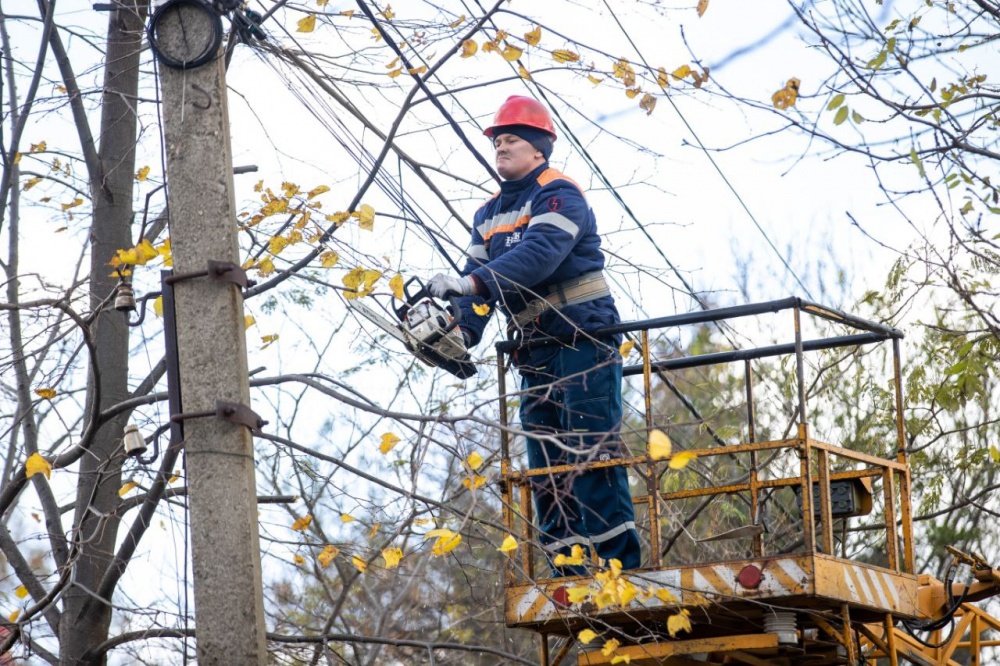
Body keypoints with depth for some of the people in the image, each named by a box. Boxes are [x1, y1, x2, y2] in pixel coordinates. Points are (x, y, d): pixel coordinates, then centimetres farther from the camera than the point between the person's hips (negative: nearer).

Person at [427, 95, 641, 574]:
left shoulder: (558, 194, -8)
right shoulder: (489, 215, 17)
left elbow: (540, 253, -26)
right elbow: (478, 281, 8)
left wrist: (471, 283, -37)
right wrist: (460, 331, -12)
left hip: (583, 342, -8)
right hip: (535, 353, 8)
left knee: (591, 455, -14)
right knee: (546, 468, 5)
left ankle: (621, 567, -15)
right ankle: (572, 578, 6)